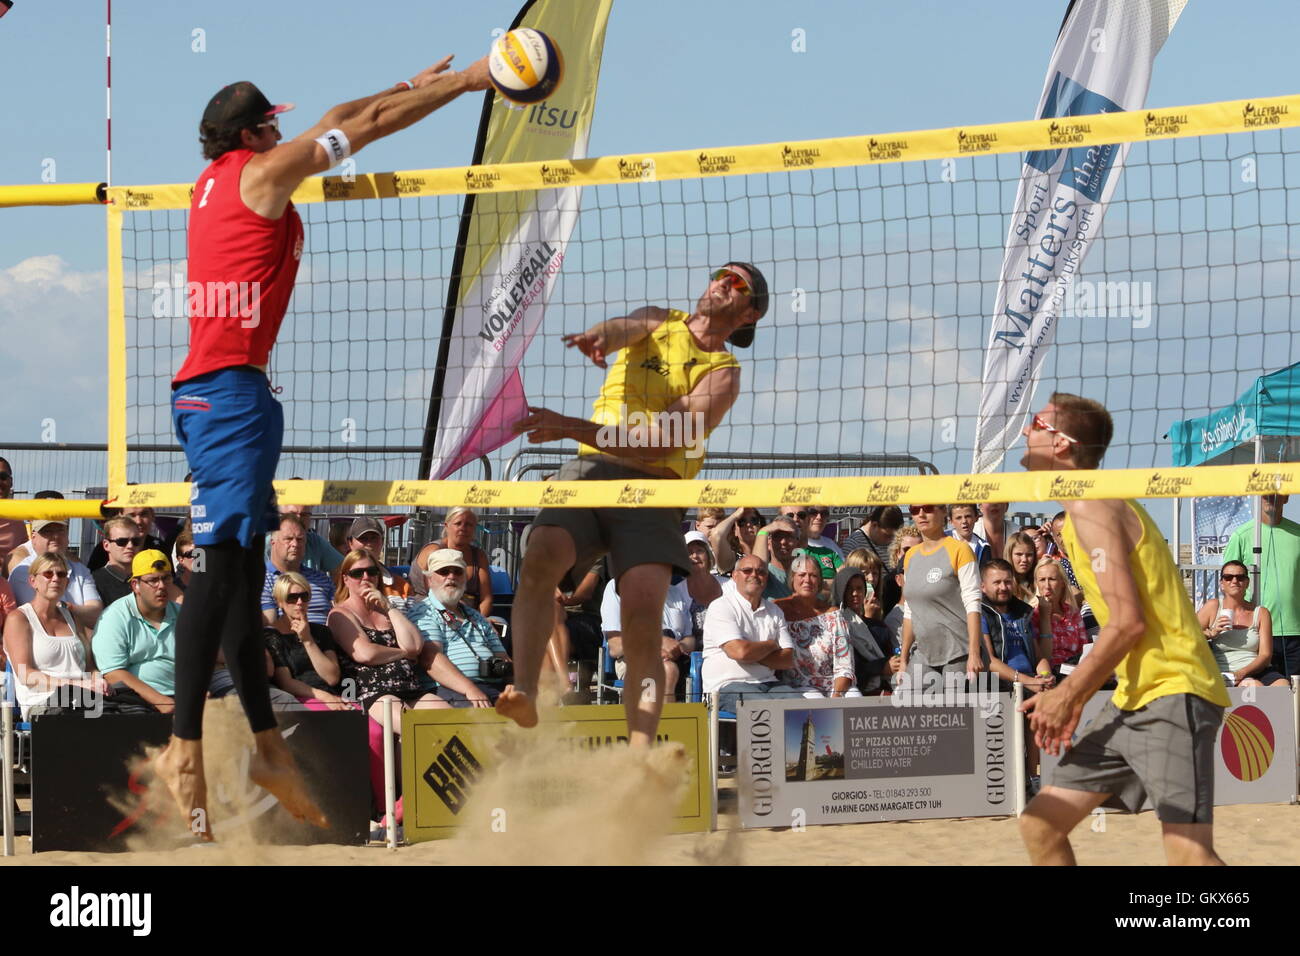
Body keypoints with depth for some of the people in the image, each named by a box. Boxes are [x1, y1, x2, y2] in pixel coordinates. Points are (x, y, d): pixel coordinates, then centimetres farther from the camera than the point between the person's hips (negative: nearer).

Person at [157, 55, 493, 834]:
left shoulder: (218, 179, 20)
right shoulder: (261, 171, -3)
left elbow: (337, 125, 32)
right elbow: (366, 126, 1)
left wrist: (412, 88, 37)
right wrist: (467, 82, 9)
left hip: (211, 385, 10)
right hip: (231, 382, -10)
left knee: (244, 566, 10)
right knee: (225, 560, -15)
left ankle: (268, 743, 14)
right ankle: (186, 746, -21)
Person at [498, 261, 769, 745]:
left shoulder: (723, 373, 7)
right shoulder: (659, 322, 22)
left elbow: (659, 443, -7)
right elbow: (625, 328, -4)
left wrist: (571, 428, -18)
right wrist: (595, 336, -31)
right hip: (590, 469, 3)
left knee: (644, 617, -19)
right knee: (541, 557, -26)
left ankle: (639, 755, -23)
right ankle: (523, 693, -34)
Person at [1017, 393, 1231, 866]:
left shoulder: (1090, 508, -12)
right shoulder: (1090, 506, 18)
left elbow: (1127, 621, -20)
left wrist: (1068, 695, -12)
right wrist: (1072, 698, 17)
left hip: (1171, 695, -11)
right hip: (1134, 699, 11)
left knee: (1189, 853, -21)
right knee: (1040, 825, 10)